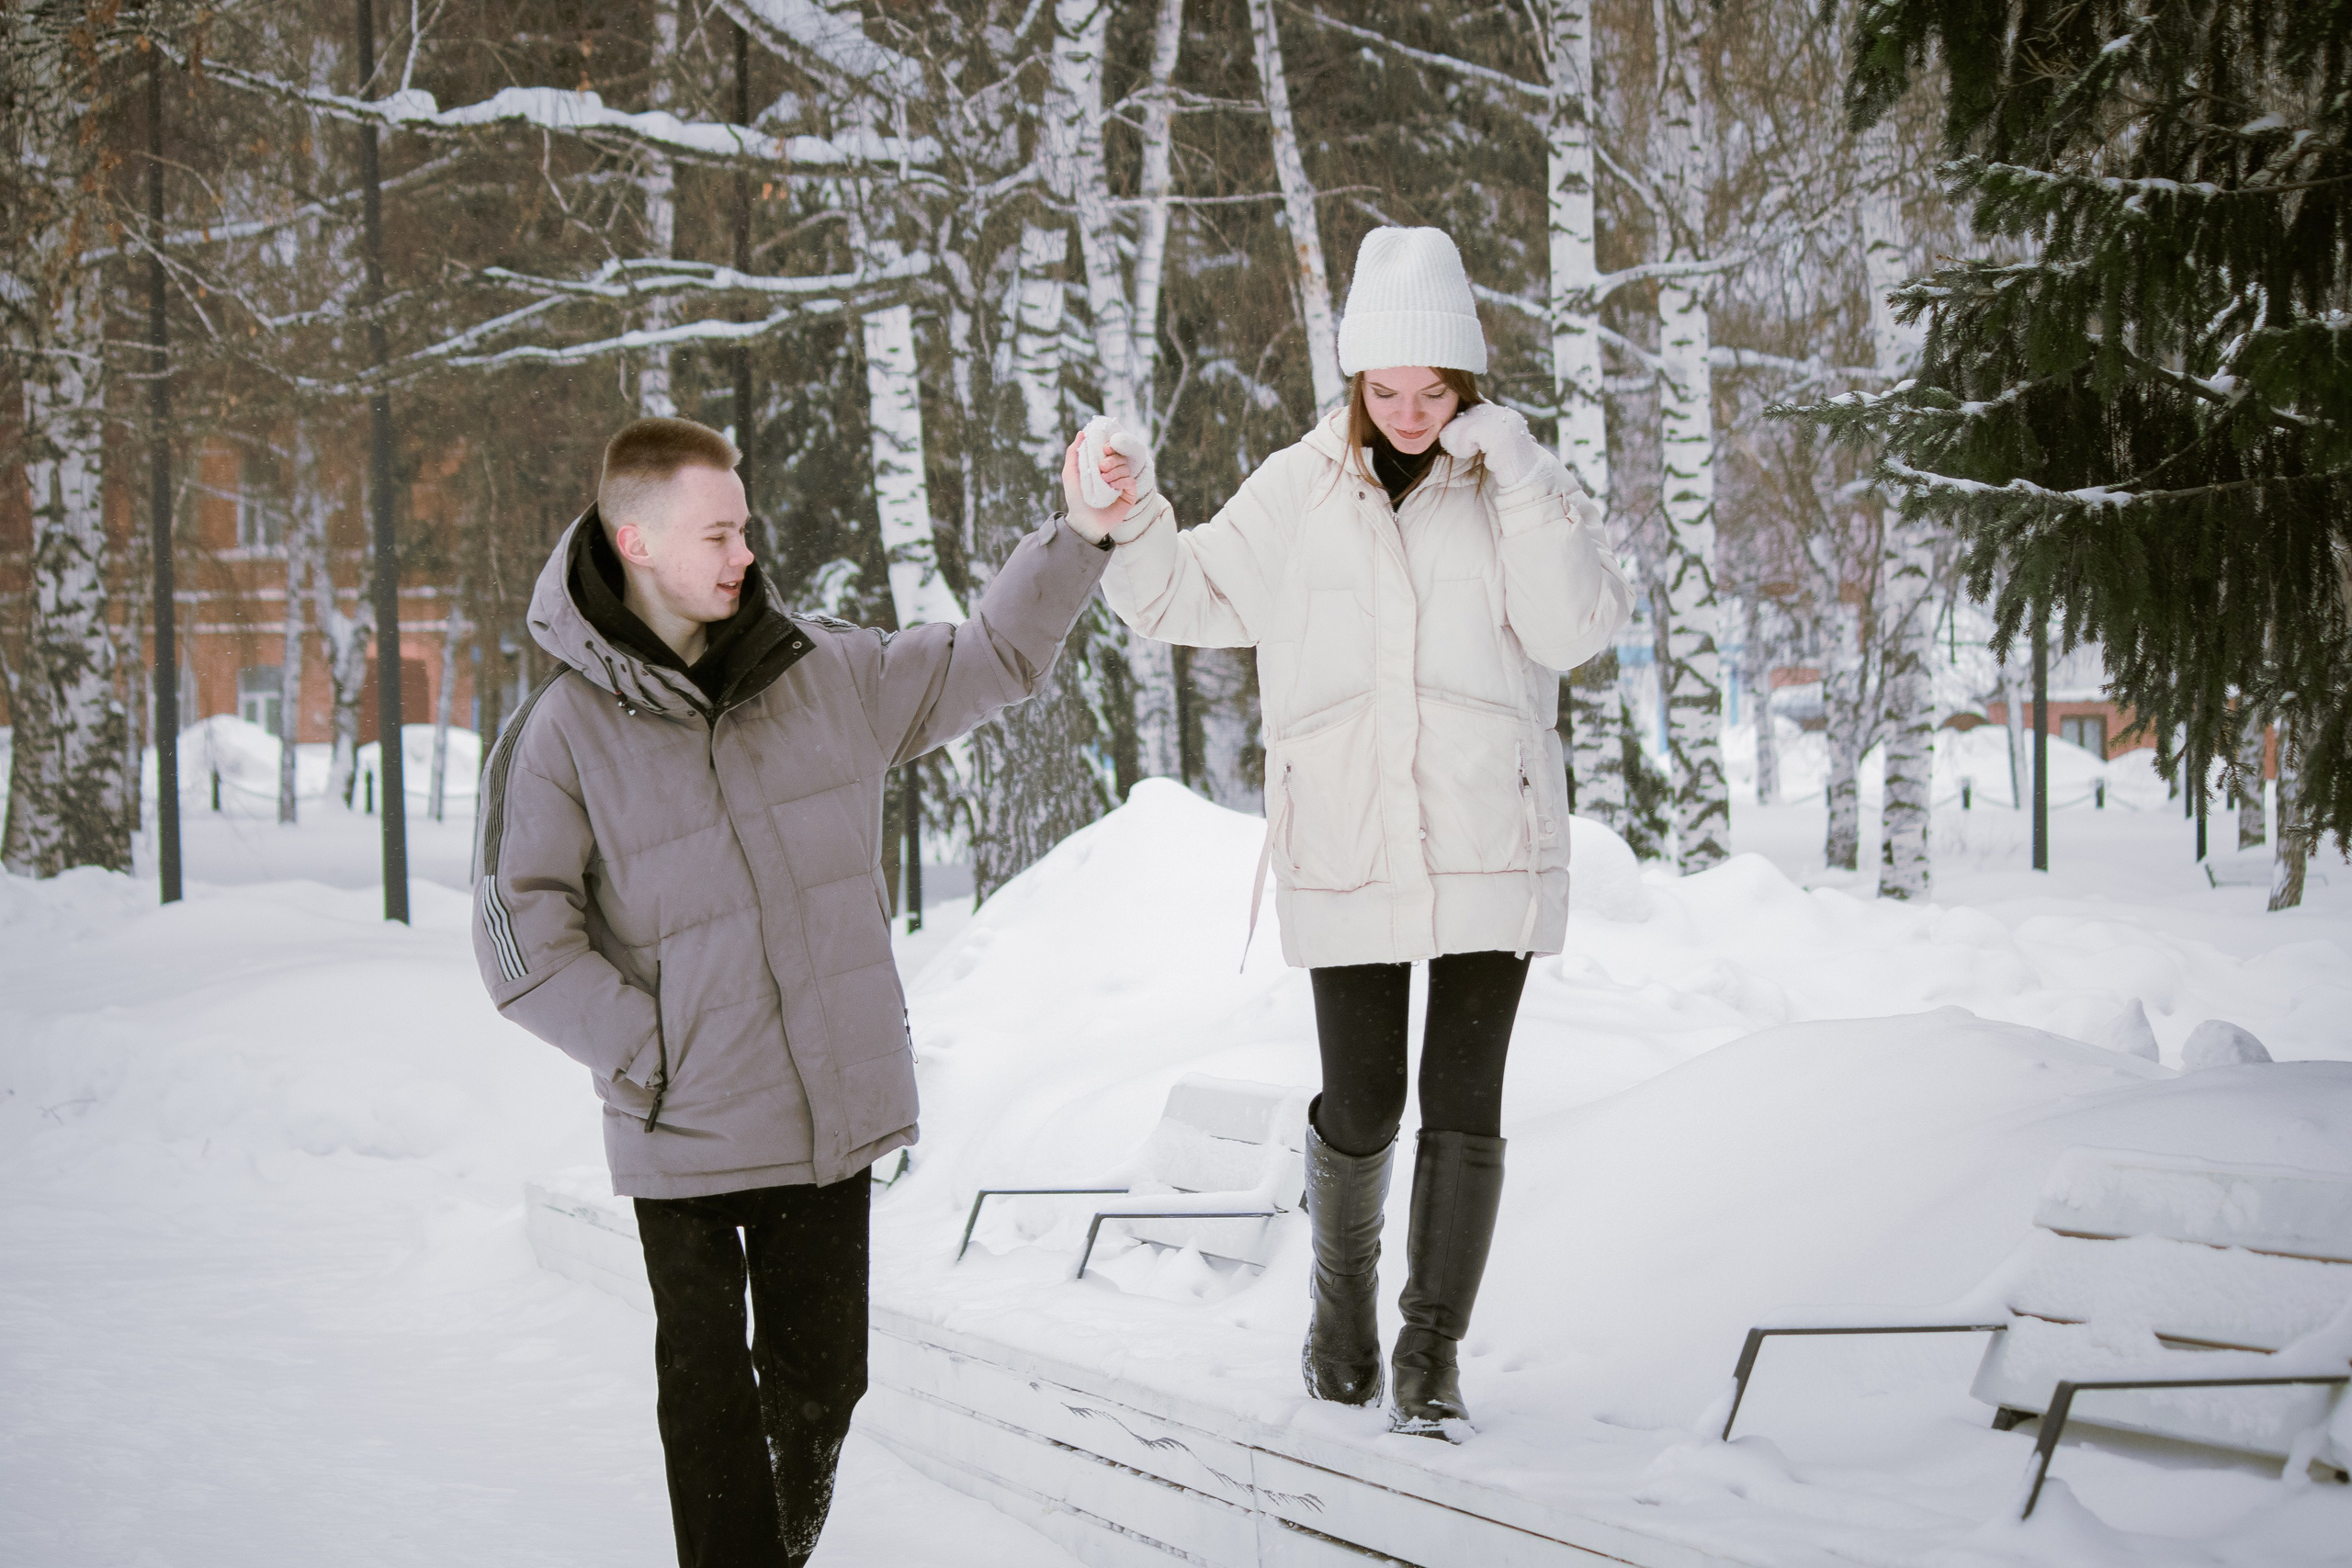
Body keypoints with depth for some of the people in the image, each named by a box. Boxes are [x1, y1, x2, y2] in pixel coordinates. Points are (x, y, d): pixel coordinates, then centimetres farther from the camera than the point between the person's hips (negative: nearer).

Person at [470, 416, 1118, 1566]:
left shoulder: (823, 673, 4)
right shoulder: (564, 732, -9)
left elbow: (991, 659, 17)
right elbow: (521, 939, -11)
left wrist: (1081, 535, 7)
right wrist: (649, 1056, -13)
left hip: (834, 1116, 4)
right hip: (685, 1133, -4)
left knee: (820, 1381, 14)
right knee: (709, 1402, 2)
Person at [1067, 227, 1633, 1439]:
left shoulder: (1519, 487, 1)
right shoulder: (1298, 492, 3)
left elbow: (1577, 630, -11)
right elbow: (1195, 598, 11)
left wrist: (1520, 482, -17)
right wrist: (1130, 526, -8)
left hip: (1490, 846, 0)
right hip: (1347, 850, 0)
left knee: (1463, 1107, 1)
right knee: (1360, 1111, 3)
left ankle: (1434, 1348, 15)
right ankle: (1343, 1291, 31)